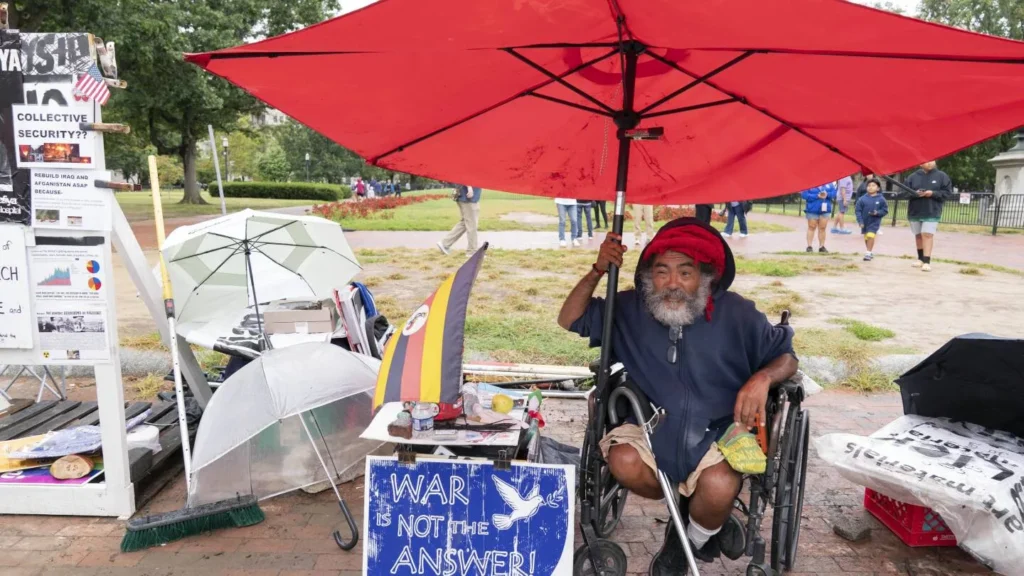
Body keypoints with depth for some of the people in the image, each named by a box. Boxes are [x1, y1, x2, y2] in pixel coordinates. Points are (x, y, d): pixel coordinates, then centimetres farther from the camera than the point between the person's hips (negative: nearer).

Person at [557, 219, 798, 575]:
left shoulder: (735, 313, -4)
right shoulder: (630, 309, 2)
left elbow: (786, 356, 5)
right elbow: (570, 321, 5)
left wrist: (763, 378, -20)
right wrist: (597, 271, -9)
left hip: (717, 432, -2)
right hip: (650, 426, 2)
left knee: (719, 488, -33)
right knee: (623, 462, -30)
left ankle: (691, 539, 8)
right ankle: (705, 518, 4)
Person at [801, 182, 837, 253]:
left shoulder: (829, 183, 5)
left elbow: (834, 192, 4)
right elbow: (804, 194, -15)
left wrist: (827, 194, -17)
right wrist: (817, 196, -20)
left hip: (825, 209, 3)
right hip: (812, 209, -3)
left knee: (822, 228, 7)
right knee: (811, 228, 3)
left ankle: (822, 246, 14)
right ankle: (809, 246, 8)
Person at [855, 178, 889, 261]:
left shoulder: (881, 199, -6)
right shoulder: (862, 199, -6)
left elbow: (885, 210, 0)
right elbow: (858, 210, -2)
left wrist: (877, 213, -18)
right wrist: (860, 221, -8)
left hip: (874, 222, -3)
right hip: (865, 222, 3)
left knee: (870, 236, -16)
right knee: (866, 238, 12)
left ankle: (868, 253, -10)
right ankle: (870, 252, 31)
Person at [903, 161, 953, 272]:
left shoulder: (942, 176, 1)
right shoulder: (913, 176, 4)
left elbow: (948, 193, -2)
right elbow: (905, 192, 2)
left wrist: (933, 193, -16)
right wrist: (915, 193, -18)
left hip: (932, 213, -3)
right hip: (914, 212, 3)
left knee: (927, 235, -13)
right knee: (918, 235, 12)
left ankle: (927, 261, -15)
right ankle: (920, 258, 27)